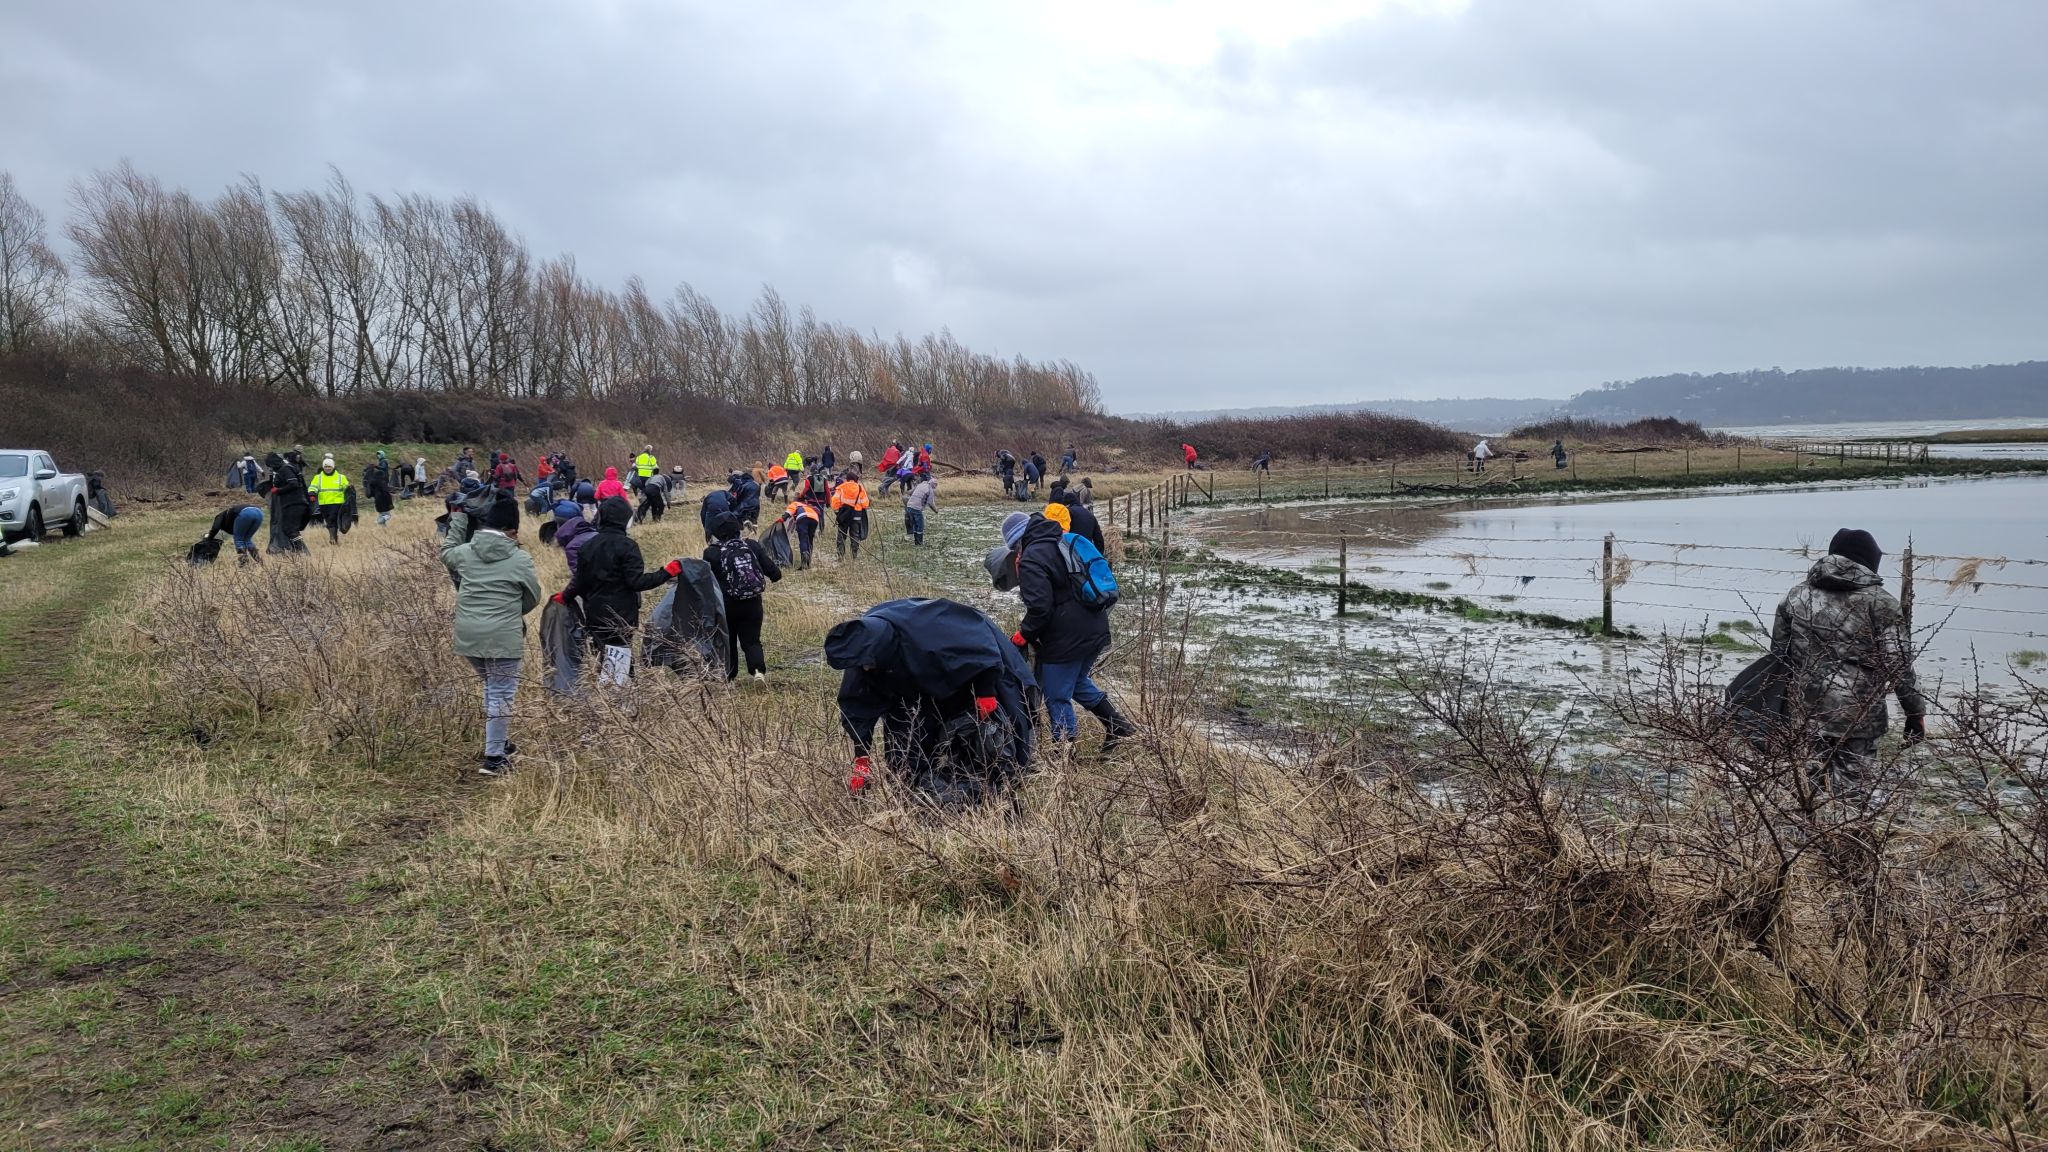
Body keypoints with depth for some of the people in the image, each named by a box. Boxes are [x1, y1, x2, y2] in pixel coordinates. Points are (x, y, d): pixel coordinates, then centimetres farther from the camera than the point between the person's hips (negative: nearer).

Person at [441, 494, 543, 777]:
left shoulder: (464, 552, 3)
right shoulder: (520, 560, -8)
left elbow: (446, 552, 28)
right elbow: (533, 598, 5)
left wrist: (458, 518, 36)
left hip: (467, 635, 5)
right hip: (503, 637, -5)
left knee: (490, 688, 24)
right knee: (500, 695, 3)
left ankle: (499, 742, 34)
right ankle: (494, 758, 6)